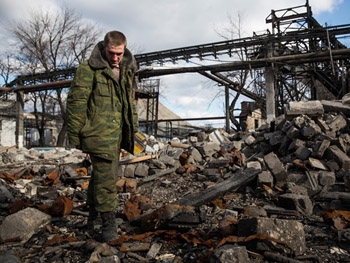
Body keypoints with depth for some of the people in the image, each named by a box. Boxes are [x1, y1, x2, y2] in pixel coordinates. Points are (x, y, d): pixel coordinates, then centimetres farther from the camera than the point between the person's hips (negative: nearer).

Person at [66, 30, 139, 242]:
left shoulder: (127, 70, 12)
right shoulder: (89, 69, -8)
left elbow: (131, 102, 18)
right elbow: (76, 102, -9)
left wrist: (133, 128, 15)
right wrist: (75, 135, -10)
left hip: (117, 132, 7)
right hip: (98, 133, -7)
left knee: (104, 173, 17)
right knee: (106, 176, -7)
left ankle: (94, 213, 35)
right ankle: (109, 222, 6)